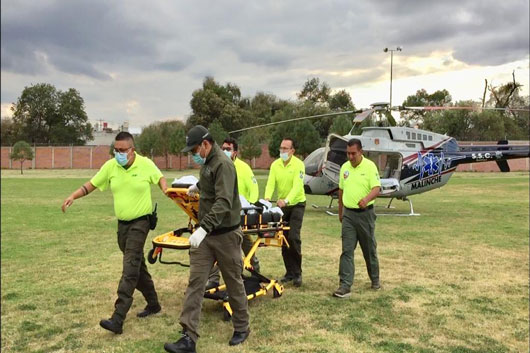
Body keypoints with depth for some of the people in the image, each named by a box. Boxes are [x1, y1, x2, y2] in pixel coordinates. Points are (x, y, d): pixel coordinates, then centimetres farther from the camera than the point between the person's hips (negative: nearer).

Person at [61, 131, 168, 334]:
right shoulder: (110, 166, -2)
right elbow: (92, 184, 5)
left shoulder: (145, 164, -10)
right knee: (137, 266, 14)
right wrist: (73, 196, -8)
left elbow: (160, 178, 7)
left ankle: (118, 319, -13)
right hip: (122, 223, 5)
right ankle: (153, 304, 32)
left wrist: (165, 190, -12)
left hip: (140, 222, -5)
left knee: (130, 268, -11)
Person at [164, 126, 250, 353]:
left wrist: (204, 228, -37)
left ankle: (242, 327, 28)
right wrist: (199, 186, 22)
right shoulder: (207, 163, 10)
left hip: (225, 234, -8)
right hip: (205, 234, 8)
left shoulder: (223, 164, -19)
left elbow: (224, 202, -30)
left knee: (233, 283, 8)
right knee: (195, 283, 0)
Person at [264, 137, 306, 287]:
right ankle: (290, 272, 19)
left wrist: (286, 200, -42)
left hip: (296, 204, -5)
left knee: (293, 237, -14)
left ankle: (297, 273, -2)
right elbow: (270, 183, -10)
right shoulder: (275, 164, -1)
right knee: (284, 239, 7)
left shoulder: (298, 165, -14)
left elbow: (297, 186, -25)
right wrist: (267, 198, -30)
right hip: (282, 205, 5)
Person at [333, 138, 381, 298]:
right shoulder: (344, 167, 7)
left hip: (365, 213, -3)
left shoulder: (370, 166, -8)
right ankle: (345, 286, -4)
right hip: (348, 214, 3)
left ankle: (375, 279, 33)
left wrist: (366, 199, -36)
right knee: (346, 250, -4)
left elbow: (376, 188, -16)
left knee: (369, 249, 12)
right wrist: (340, 212, 18)